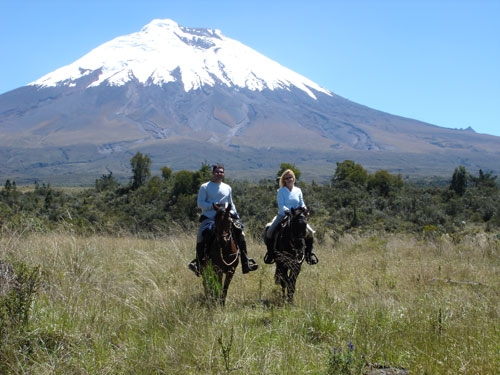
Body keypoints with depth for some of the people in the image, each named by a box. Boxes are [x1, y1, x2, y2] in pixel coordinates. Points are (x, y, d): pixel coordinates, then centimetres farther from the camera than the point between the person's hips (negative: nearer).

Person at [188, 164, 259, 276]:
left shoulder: (227, 188, 18)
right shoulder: (205, 187, 4)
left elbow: (231, 204, 25)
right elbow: (200, 203, -3)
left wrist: (236, 215, 10)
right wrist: (213, 206, -18)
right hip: (209, 218, -3)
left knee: (240, 232, -12)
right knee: (201, 235, -27)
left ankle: (245, 263, -7)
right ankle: (198, 262, -14)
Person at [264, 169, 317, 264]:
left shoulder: (298, 191, 8)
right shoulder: (281, 191, -2)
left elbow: (302, 204, 7)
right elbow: (281, 205, -11)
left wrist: (304, 208, -15)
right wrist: (287, 210, -29)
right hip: (283, 216, -2)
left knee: (310, 232, -13)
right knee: (269, 232, -19)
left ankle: (309, 253, 6)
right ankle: (270, 252, 3)